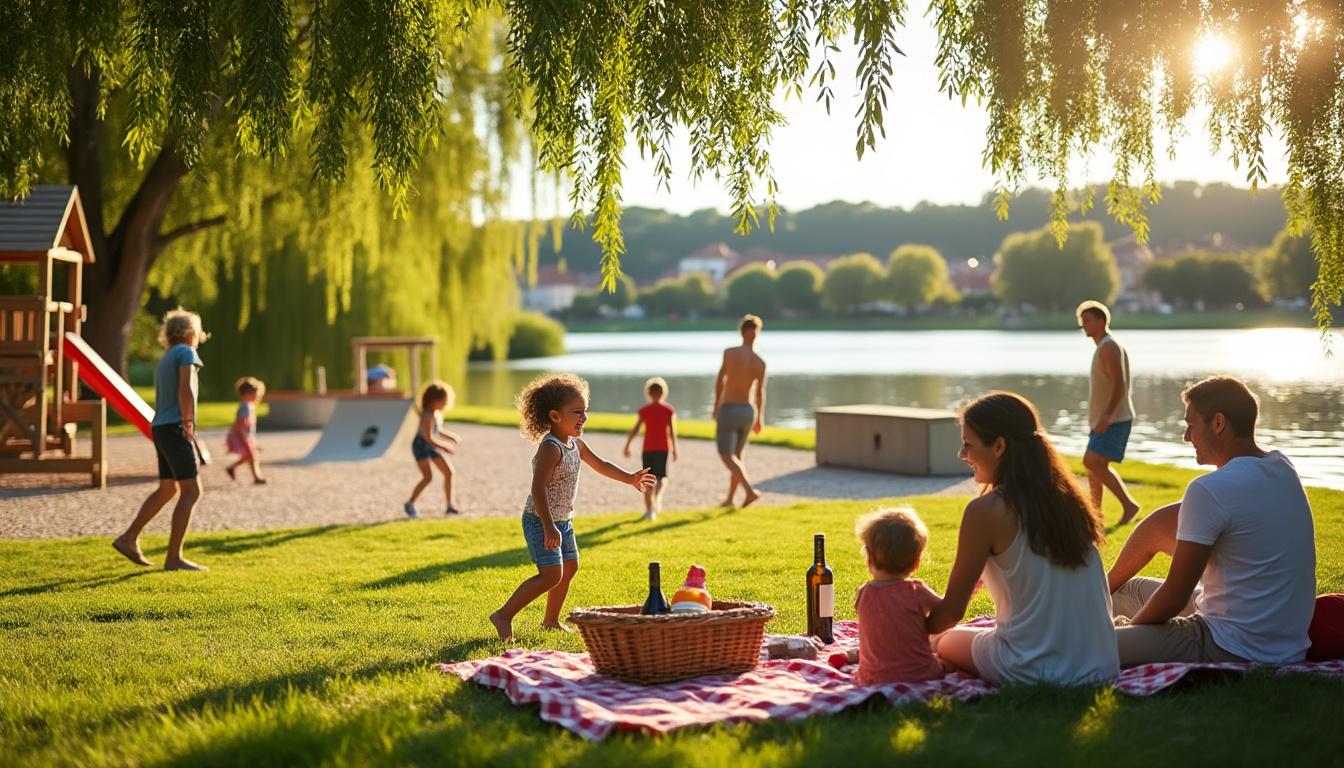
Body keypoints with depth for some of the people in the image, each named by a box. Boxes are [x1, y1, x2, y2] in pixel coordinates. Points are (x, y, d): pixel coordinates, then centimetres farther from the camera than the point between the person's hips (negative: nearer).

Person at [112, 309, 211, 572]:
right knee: (191, 491, -8)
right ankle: (174, 557, -10)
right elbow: (185, 390, -20)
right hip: (175, 429, -9)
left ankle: (129, 539, 24)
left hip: (160, 428, 9)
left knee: (167, 490, 21)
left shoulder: (163, 361, 21)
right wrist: (188, 424, -16)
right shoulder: (186, 353, -5)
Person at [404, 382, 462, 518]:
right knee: (428, 477, -21)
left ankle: (450, 506, 10)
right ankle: (409, 504, -4)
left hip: (431, 447, 9)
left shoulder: (438, 413, 4)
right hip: (421, 446, -9)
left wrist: (452, 437, 9)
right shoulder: (428, 416, -25)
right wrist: (445, 446, -23)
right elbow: (428, 437, -29)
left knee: (449, 472, 4)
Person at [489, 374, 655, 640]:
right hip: (541, 521, -10)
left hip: (562, 520, 10)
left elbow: (601, 465, 23)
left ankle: (551, 620, 33)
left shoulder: (576, 444, 6)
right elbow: (538, 488, -30)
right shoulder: (551, 448, -23)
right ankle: (503, 616, -10)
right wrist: (549, 528, -33)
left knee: (569, 568, 18)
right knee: (551, 575, -16)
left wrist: (630, 478, 18)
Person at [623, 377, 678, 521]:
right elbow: (672, 431, -4)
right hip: (663, 448, -1)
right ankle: (658, 497, -27)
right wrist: (674, 449, 1)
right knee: (662, 477, 4)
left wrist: (627, 446, 3)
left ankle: (649, 510, 8)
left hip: (648, 448, 1)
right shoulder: (669, 410, 1)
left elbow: (635, 429, -3)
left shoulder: (644, 410, 1)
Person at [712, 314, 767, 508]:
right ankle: (730, 499, 21)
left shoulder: (729, 352, -10)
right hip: (748, 411, 4)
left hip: (727, 410, -4)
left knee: (727, 456, -2)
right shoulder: (760, 363, -6)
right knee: (737, 455, 19)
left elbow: (720, 381, -4)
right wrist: (760, 419, 1)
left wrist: (715, 407, 8)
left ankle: (750, 490, -21)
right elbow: (760, 393, -9)